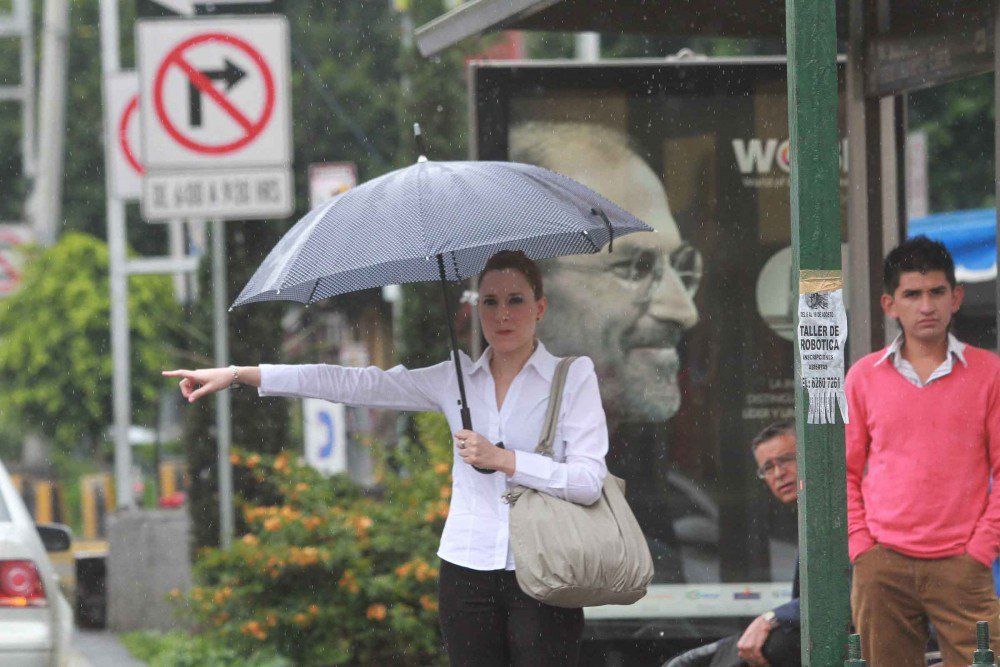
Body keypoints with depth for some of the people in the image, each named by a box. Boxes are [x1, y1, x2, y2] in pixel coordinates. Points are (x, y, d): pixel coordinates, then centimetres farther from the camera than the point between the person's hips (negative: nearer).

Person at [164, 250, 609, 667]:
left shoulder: (573, 377, 1)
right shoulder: (455, 380, 11)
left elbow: (589, 481, -7)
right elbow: (354, 384, 8)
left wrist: (501, 459, -15)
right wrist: (238, 374, 4)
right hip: (467, 571, 4)